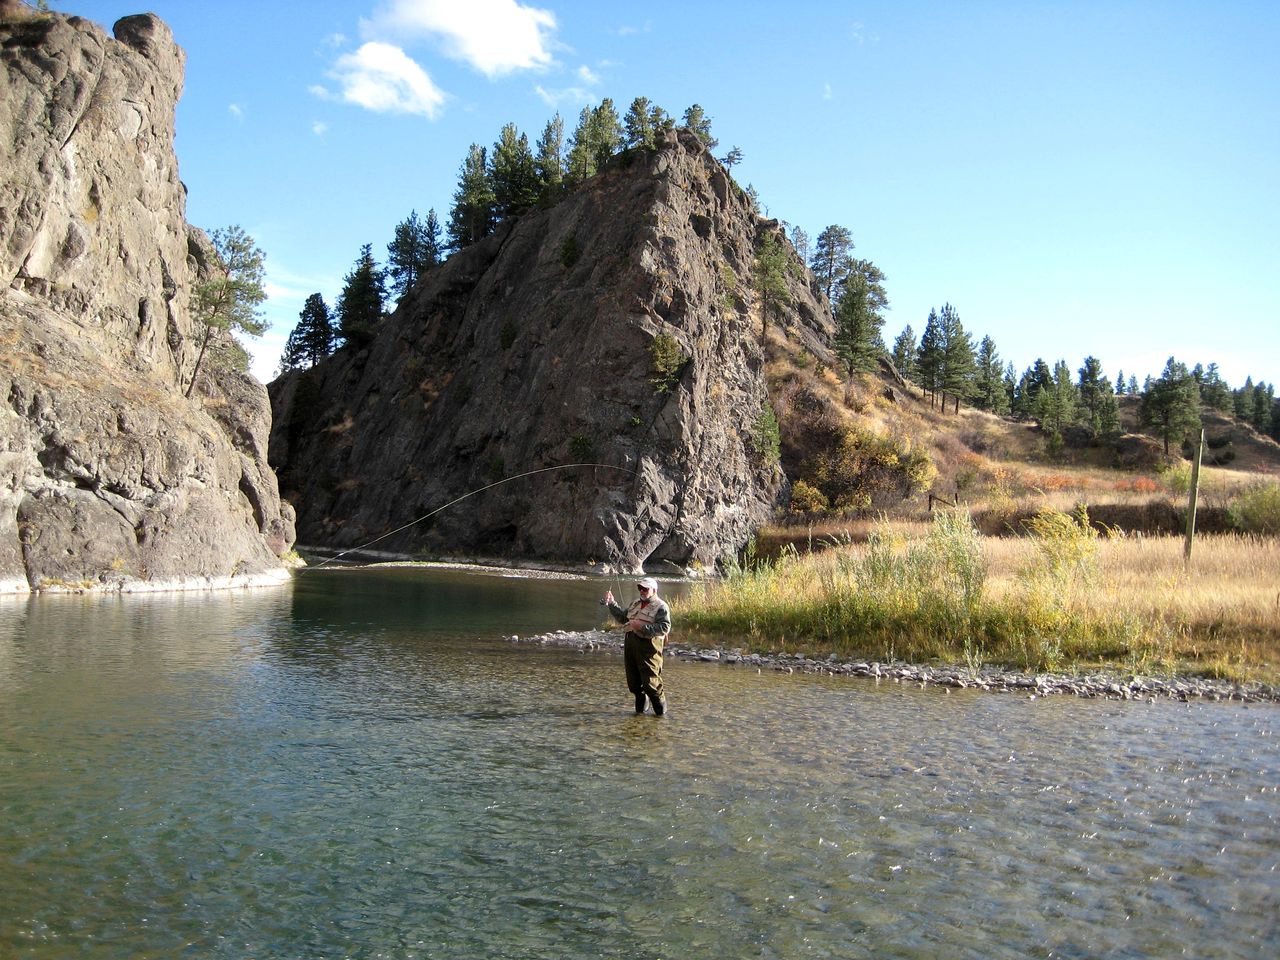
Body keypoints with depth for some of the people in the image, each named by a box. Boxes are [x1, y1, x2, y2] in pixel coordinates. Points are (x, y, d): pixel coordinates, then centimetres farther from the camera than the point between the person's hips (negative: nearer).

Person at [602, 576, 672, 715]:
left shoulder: (661, 607, -6)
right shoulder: (636, 604, 19)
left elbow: (664, 628, -17)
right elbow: (622, 617, 28)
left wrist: (643, 627, -21)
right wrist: (611, 603, 18)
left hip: (648, 647, -7)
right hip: (630, 644, 8)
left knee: (650, 681, -7)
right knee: (633, 680, 12)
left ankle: (660, 708, 10)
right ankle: (640, 705, 31)